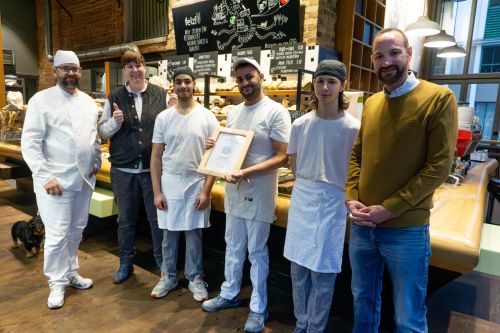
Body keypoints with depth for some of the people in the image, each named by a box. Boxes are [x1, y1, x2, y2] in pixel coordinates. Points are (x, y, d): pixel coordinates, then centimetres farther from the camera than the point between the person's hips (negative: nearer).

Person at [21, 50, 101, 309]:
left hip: (84, 179, 6)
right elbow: (30, 143, -11)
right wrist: (45, 176, -17)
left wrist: (97, 162, 6)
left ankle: (71, 273, 33)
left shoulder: (88, 102, 11)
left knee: (76, 230, 16)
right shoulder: (41, 100, -7)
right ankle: (57, 283, 19)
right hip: (55, 180, -5)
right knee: (57, 234, 0)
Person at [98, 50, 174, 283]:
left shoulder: (162, 95, 0)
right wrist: (115, 121, -14)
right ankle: (126, 262, 34)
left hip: (154, 169, -1)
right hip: (123, 170, 2)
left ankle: (162, 260, 31)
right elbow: (102, 132, 6)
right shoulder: (114, 97, 4)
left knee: (158, 217, 10)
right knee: (125, 219, 15)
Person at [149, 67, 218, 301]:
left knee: (194, 235, 11)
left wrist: (206, 191, -10)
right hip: (169, 186, 2)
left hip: (197, 186, -1)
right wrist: (156, 192, -3)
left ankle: (195, 278, 29)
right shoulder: (163, 117, 1)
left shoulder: (207, 117, -4)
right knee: (169, 235, 13)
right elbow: (156, 157, 2)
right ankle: (168, 276, 32)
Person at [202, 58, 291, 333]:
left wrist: (247, 172, -26)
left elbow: (282, 157, -17)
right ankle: (229, 294, 38)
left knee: (257, 251, 6)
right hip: (233, 188, 7)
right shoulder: (233, 112, 9)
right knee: (233, 246, 19)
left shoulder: (276, 112, -12)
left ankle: (258, 308, 25)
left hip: (259, 191, -6)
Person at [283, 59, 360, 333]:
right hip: (302, 200, 4)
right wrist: (310, 185, 2)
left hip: (332, 203, -3)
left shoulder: (353, 128, -9)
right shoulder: (300, 125, 0)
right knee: (298, 267, 13)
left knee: (322, 272, 5)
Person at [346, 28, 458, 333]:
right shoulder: (371, 103, 9)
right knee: (364, 299, 23)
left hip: (406, 230, -5)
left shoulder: (439, 98, -8)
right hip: (362, 225, 5)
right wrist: (352, 199, -4)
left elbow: (439, 167, -14)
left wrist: (388, 209, -17)